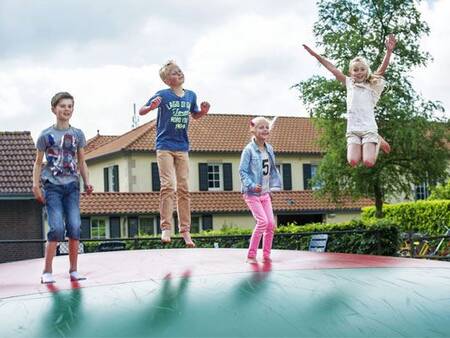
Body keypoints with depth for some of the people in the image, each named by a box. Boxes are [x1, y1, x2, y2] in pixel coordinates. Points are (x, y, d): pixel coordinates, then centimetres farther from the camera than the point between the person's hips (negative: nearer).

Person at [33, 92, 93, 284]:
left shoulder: (78, 135, 10)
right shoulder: (46, 135, 3)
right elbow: (38, 163, 6)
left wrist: (87, 182, 0)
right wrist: (35, 185, -4)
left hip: (72, 186, 3)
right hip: (52, 186, -3)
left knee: (74, 227, -6)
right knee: (57, 228, -14)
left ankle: (74, 270, 3)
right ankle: (47, 272, -4)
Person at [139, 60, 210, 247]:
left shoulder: (191, 95, 6)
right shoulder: (162, 95, -8)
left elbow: (195, 115, 22)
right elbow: (141, 111, -3)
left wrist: (204, 111, 0)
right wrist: (152, 107, -25)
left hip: (182, 147, 4)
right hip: (165, 146, -4)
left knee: (184, 189, 4)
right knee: (168, 186, -13)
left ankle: (185, 230, 10)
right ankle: (166, 228, -9)